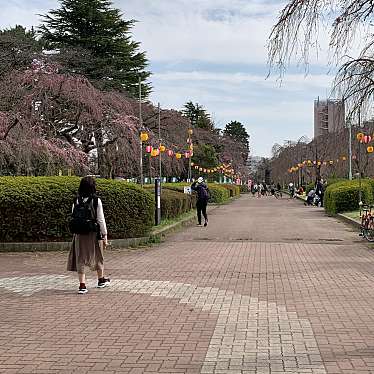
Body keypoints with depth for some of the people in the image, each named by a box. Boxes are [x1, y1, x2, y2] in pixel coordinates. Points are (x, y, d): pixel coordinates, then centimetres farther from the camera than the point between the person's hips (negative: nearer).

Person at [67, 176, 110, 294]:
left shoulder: (76, 201, 0)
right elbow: (101, 220, -9)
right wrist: (105, 236, -2)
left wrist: (75, 234, 14)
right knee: (98, 256, 17)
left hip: (79, 234, 2)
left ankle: (82, 285, 2)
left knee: (80, 258, 7)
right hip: (93, 234, -2)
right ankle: (101, 280, 36)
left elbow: (74, 218, 5)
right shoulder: (96, 201, -11)